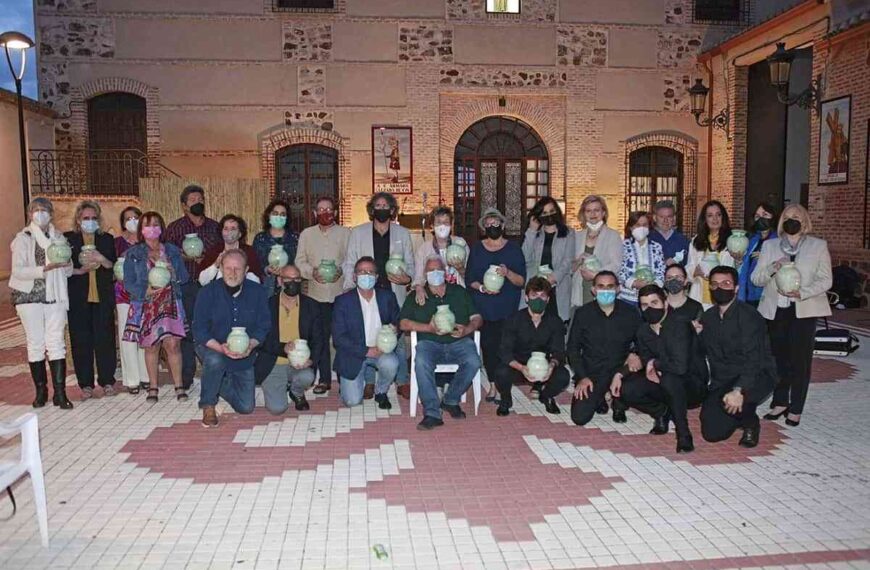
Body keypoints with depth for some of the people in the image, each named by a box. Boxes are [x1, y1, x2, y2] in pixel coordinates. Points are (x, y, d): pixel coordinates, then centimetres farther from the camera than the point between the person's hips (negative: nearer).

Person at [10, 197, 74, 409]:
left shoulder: (58, 237, 11)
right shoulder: (23, 238, 1)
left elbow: (68, 270, 14)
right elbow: (18, 271, -9)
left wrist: (65, 263, -8)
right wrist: (46, 268, -20)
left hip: (54, 295, 2)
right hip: (29, 296, -2)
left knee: (56, 342, -3)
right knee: (35, 342, 2)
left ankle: (60, 393, -4)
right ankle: (40, 391, 13)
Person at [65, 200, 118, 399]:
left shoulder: (107, 239, 10)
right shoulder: (68, 239, 6)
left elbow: (115, 268, 5)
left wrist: (101, 259, -12)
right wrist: (80, 271, -12)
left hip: (103, 297, 1)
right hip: (78, 299, -1)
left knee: (105, 338, 0)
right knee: (81, 341, 0)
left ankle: (107, 381, 11)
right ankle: (86, 384, 9)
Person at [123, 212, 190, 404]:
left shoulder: (172, 251, 10)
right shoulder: (133, 254, 4)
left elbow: (184, 277, 10)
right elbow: (128, 283, -1)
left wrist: (173, 273, -11)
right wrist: (146, 291, -18)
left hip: (170, 303, 1)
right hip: (146, 305, 0)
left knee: (173, 343, -8)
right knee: (151, 346, 3)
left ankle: (179, 386, 1)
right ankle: (153, 388, 15)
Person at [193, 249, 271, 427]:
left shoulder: (257, 292, -11)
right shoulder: (209, 292, -15)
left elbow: (264, 326, -7)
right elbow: (199, 330, -16)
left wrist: (251, 344, -27)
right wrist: (221, 347, -33)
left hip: (244, 356, 2)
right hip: (212, 348, -2)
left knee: (246, 407, 2)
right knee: (215, 360, -39)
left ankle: (220, 383, 33)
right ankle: (208, 406, -12)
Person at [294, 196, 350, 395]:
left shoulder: (346, 233, 7)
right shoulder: (306, 234, 13)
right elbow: (300, 261, 9)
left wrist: (341, 271, -15)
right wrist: (313, 272, -10)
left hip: (341, 292, -2)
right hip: (317, 293, 2)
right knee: (320, 337, 4)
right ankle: (324, 379, 13)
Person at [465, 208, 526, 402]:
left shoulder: (513, 249, 7)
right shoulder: (476, 249, 12)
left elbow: (521, 281, 2)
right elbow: (469, 279, 9)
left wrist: (508, 273, -17)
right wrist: (481, 287, -11)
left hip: (507, 309, -1)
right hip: (483, 308, 1)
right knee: (487, 344, -4)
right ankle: (493, 384, 7)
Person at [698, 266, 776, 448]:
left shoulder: (748, 316, -15)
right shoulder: (707, 317, 6)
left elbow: (753, 359, -25)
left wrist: (738, 390, -39)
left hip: (756, 377, -5)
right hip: (721, 382, 5)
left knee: (732, 400, -37)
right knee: (712, 433, -8)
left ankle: (750, 423, -1)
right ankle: (740, 414, 25)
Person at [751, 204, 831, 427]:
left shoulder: (818, 246, 6)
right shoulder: (770, 246, 11)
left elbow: (825, 280, -1)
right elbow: (756, 278, 4)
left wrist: (801, 292, -18)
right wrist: (772, 267, -16)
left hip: (803, 310, -2)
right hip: (775, 310, 2)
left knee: (800, 360, -1)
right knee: (778, 357, 6)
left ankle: (795, 409, 10)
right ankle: (780, 403, 19)